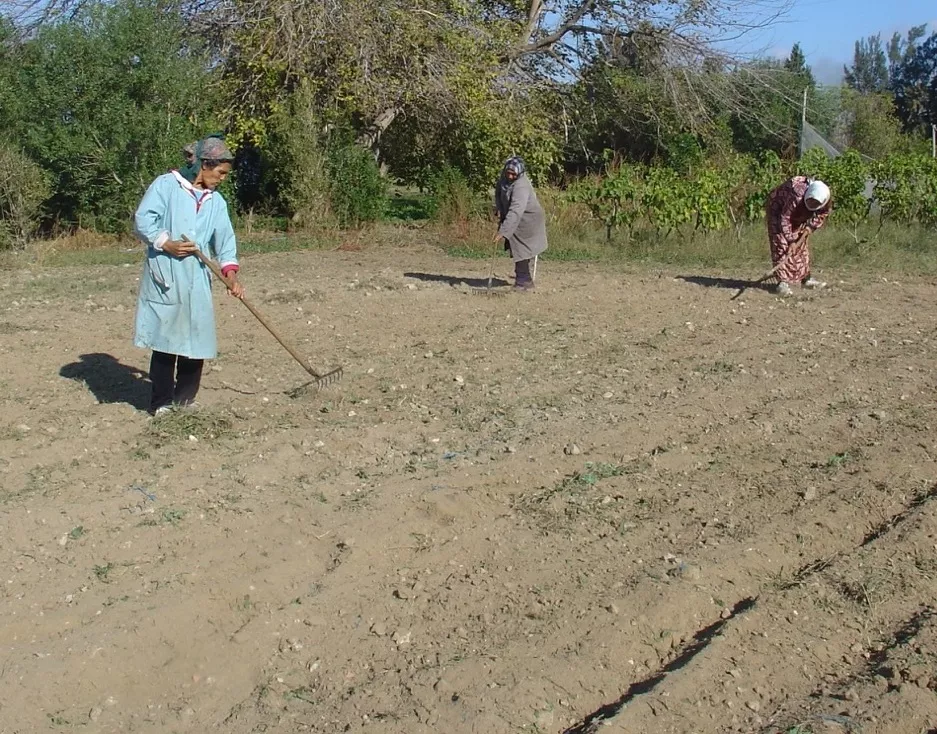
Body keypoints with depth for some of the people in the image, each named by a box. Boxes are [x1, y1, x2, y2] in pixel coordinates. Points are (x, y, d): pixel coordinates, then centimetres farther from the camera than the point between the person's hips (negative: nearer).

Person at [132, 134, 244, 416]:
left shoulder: (216, 201, 14)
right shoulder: (166, 185, -2)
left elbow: (224, 239, 7)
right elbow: (142, 220, -7)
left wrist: (230, 272, -6)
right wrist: (167, 244, -17)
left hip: (197, 280, 5)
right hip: (165, 276, -5)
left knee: (196, 339, 5)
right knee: (165, 340, -3)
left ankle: (185, 400, 18)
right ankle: (162, 403, 6)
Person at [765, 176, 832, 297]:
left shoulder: (826, 199, -22)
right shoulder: (796, 196, -41)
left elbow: (823, 214, -1)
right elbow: (784, 219, -33)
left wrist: (811, 226, -17)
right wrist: (791, 240, -30)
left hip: (798, 216, 7)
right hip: (778, 209, -7)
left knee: (802, 246, 9)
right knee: (781, 246, -17)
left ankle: (806, 279, 20)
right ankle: (783, 282, -20)